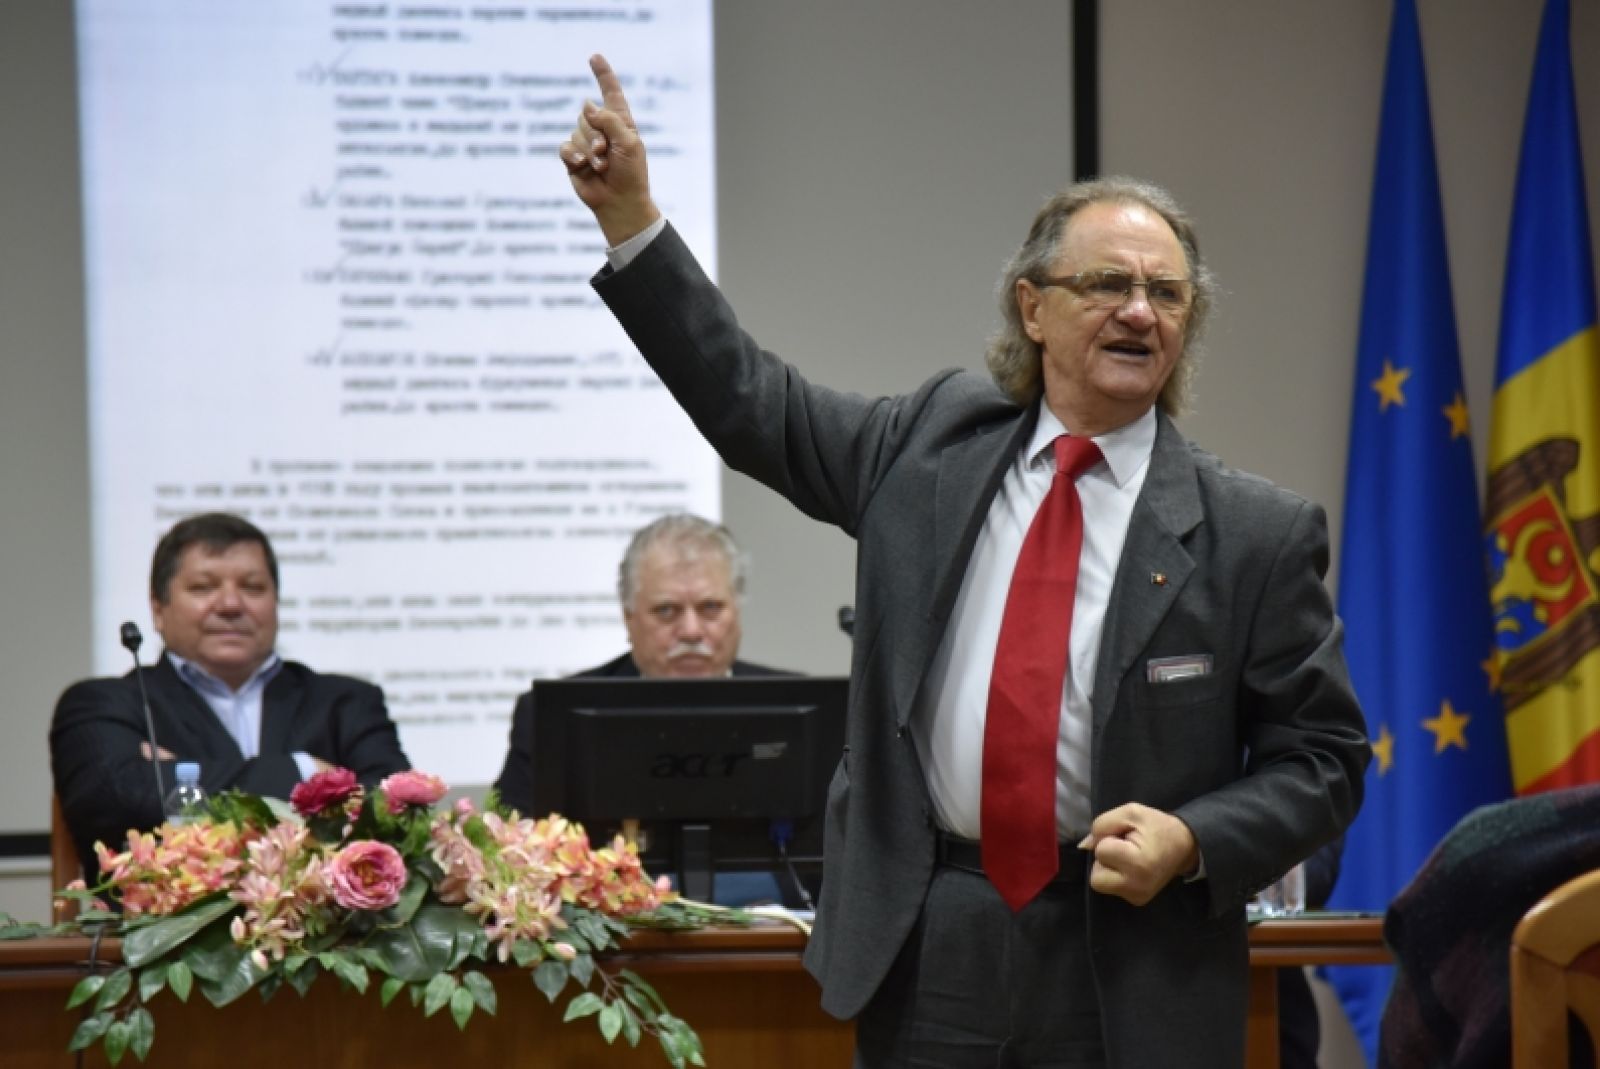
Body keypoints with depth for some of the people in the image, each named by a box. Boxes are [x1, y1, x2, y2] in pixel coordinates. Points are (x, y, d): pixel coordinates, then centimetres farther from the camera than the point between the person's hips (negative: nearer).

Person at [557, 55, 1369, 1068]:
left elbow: (1321, 758, 2)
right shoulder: (936, 441, 7)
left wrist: (1192, 843, -15)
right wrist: (629, 216, 9)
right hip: (928, 955, 2)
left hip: (1130, 975, -2)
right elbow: (748, 400, 15)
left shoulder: (1256, 532, -1)